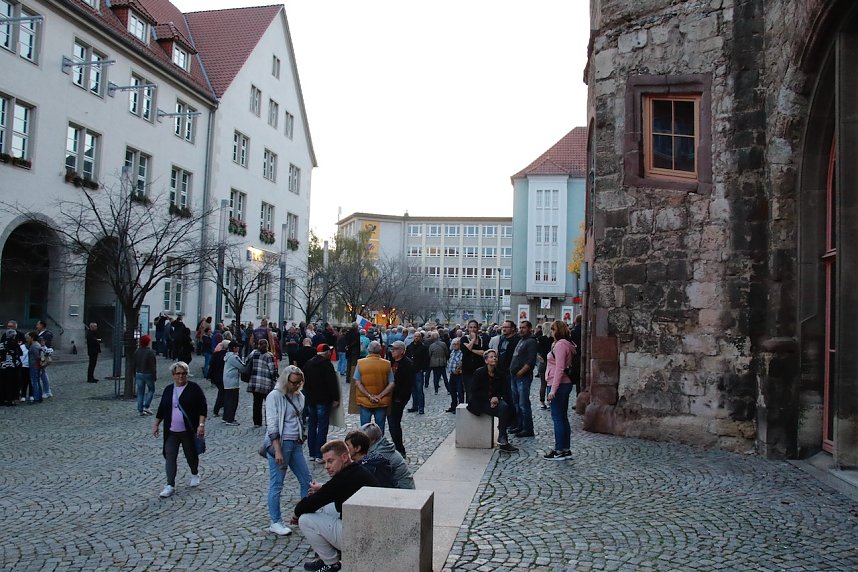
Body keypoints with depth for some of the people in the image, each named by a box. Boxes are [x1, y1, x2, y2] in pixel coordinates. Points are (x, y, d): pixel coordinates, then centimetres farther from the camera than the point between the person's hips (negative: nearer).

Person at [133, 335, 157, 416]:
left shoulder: (137, 352, 4)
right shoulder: (150, 352, -15)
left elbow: (134, 364, 11)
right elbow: (153, 365, -15)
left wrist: (135, 375, 19)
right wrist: (155, 375, -7)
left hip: (139, 374, 5)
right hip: (148, 374, -5)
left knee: (140, 392, 8)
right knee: (151, 390, 12)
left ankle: (140, 410, 9)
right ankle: (146, 407, -1)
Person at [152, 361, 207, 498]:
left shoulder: (194, 388, -6)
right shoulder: (168, 389, 8)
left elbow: (203, 408, -9)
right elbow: (161, 409, 17)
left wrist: (201, 424, -18)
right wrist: (156, 425, 15)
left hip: (189, 431, -3)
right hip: (171, 432, 3)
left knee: (191, 455, 11)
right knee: (170, 457, -4)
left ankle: (195, 474, 38)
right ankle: (170, 486, -1)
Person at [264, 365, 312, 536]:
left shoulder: (299, 396, 9)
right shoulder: (274, 396, -11)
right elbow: (272, 425, -16)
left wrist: (302, 438, 15)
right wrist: (278, 451, -20)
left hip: (296, 444, 7)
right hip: (280, 444, -7)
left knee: (306, 480, 11)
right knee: (276, 484, 1)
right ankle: (275, 523, 12)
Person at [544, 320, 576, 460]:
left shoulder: (560, 345, -15)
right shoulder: (565, 344, 16)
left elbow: (559, 369, -21)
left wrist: (553, 390, -22)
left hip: (559, 385, -10)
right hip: (565, 384, 10)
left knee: (558, 417, -5)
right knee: (563, 417, 13)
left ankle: (559, 451, 0)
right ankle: (566, 450, 18)